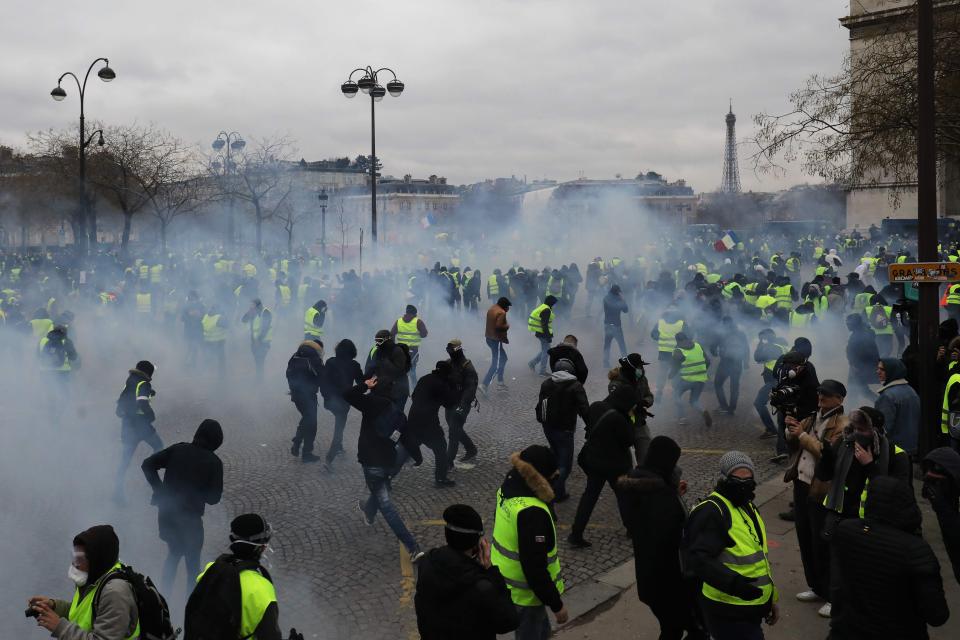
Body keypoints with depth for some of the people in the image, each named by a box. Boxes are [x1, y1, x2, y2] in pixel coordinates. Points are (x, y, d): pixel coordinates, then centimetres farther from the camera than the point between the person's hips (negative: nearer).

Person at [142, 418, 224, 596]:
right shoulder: (214, 463, -9)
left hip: (165, 512, 4)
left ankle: (164, 593, 26)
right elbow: (214, 498, -8)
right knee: (192, 562, 14)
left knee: (174, 552, 26)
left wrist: (159, 489, 4)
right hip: (189, 518, -4)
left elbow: (147, 465, -3)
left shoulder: (179, 449, 0)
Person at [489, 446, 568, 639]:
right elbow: (535, 568, -28)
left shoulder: (508, 489, -7)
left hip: (505, 583, 9)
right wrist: (556, 605, -21)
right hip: (524, 593, -9)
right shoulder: (532, 513, -33)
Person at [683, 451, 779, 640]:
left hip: (752, 609, 9)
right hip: (729, 614, -9)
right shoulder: (712, 511, -18)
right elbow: (698, 559, -30)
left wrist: (771, 598, 25)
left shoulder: (748, 507, 15)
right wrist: (733, 583, -41)